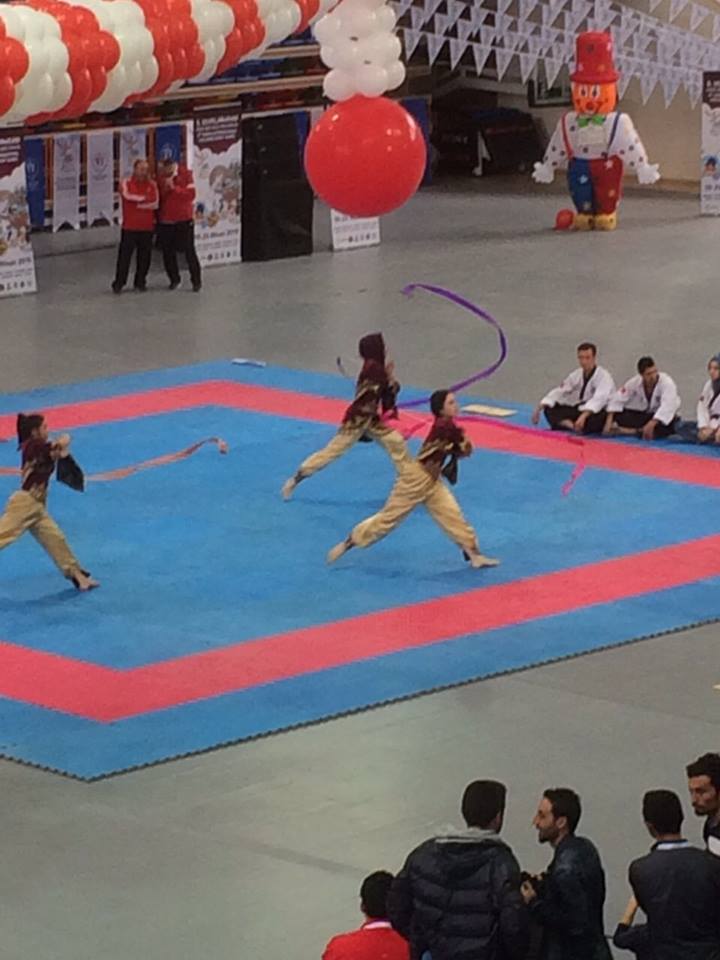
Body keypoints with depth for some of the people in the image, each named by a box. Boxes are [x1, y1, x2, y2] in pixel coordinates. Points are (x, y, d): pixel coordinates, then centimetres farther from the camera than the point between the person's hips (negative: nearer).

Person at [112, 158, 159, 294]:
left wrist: (138, 205, -11)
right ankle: (118, 284, 2)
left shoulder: (152, 184, 7)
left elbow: (155, 204, -2)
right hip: (129, 226, -2)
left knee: (144, 256, 5)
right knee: (124, 255, -3)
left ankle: (140, 282, 17)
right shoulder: (126, 183, 1)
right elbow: (127, 196, -18)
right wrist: (144, 199, -10)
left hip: (147, 226, 2)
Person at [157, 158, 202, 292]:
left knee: (189, 251, -4)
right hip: (165, 220, 4)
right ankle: (174, 280, 20)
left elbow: (191, 195, -14)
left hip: (184, 219, -4)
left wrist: (174, 188, -18)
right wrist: (165, 189, -7)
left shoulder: (185, 174, -5)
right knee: (168, 252, 6)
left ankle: (196, 280, 5)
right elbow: (158, 197, 10)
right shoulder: (160, 177, 4)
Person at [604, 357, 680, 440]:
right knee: (618, 415, -18)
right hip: (644, 414, 4)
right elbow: (617, 399, -6)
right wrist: (609, 421, -16)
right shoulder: (635, 382, -14)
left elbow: (667, 407, -41)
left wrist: (651, 424, -51)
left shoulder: (666, 382, -28)